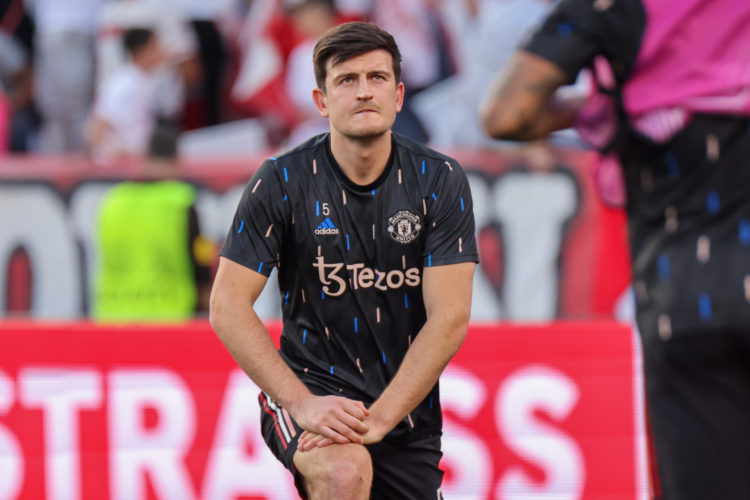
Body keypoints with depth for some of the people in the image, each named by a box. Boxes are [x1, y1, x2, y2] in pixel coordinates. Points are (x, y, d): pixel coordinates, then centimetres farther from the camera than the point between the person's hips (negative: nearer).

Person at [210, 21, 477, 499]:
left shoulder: (440, 181, -5)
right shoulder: (282, 182, -8)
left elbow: (450, 317, -11)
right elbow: (228, 306, -11)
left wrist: (379, 417, -22)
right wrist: (302, 404, -23)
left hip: (407, 406, 3)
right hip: (309, 385, -3)